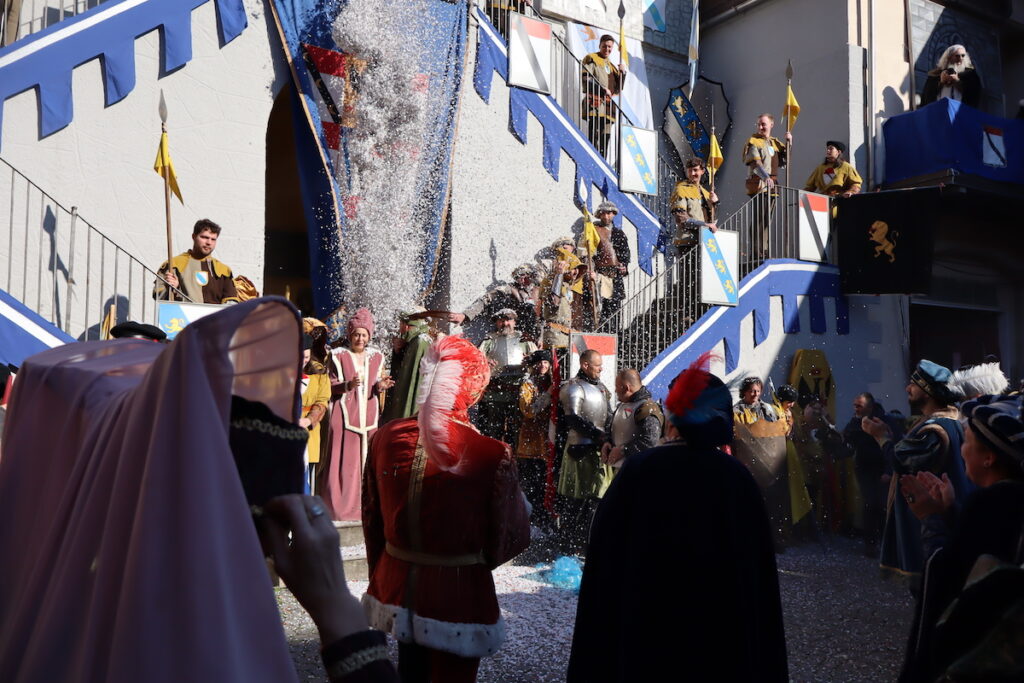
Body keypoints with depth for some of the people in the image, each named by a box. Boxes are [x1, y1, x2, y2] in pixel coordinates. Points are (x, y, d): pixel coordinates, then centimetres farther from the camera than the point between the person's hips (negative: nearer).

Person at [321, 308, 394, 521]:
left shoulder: (376, 356, 12)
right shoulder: (339, 356, -1)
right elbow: (331, 387, -2)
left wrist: (380, 386, -4)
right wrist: (349, 385, -20)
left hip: (369, 415, 4)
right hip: (346, 414, -4)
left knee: (367, 460, 2)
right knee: (344, 461, -6)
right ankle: (339, 508, 4)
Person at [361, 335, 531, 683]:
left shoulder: (386, 438, -9)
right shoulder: (492, 456, -23)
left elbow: (372, 518, 3)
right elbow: (512, 537, -12)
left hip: (396, 586, 5)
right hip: (457, 595, -4)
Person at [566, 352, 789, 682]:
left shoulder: (637, 472, -15)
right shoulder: (739, 478, -8)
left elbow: (603, 567, -12)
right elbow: (761, 577, -3)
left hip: (643, 635, -2)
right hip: (727, 639, 2)